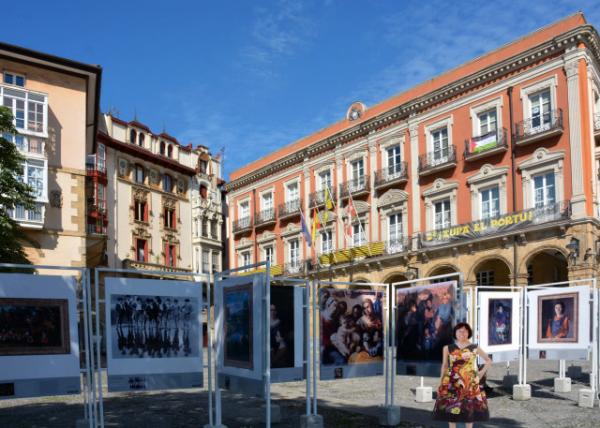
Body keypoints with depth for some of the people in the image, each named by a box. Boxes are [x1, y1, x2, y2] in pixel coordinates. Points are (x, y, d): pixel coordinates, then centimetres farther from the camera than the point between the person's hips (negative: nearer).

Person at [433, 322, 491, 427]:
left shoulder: (475, 348, 2)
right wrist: (441, 382, 6)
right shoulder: (448, 348, 3)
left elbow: (489, 360, 12)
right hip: (452, 383, 0)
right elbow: (444, 366, 7)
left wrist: (482, 372, 3)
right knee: (450, 408, 0)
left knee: (469, 408, 2)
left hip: (470, 383, 0)